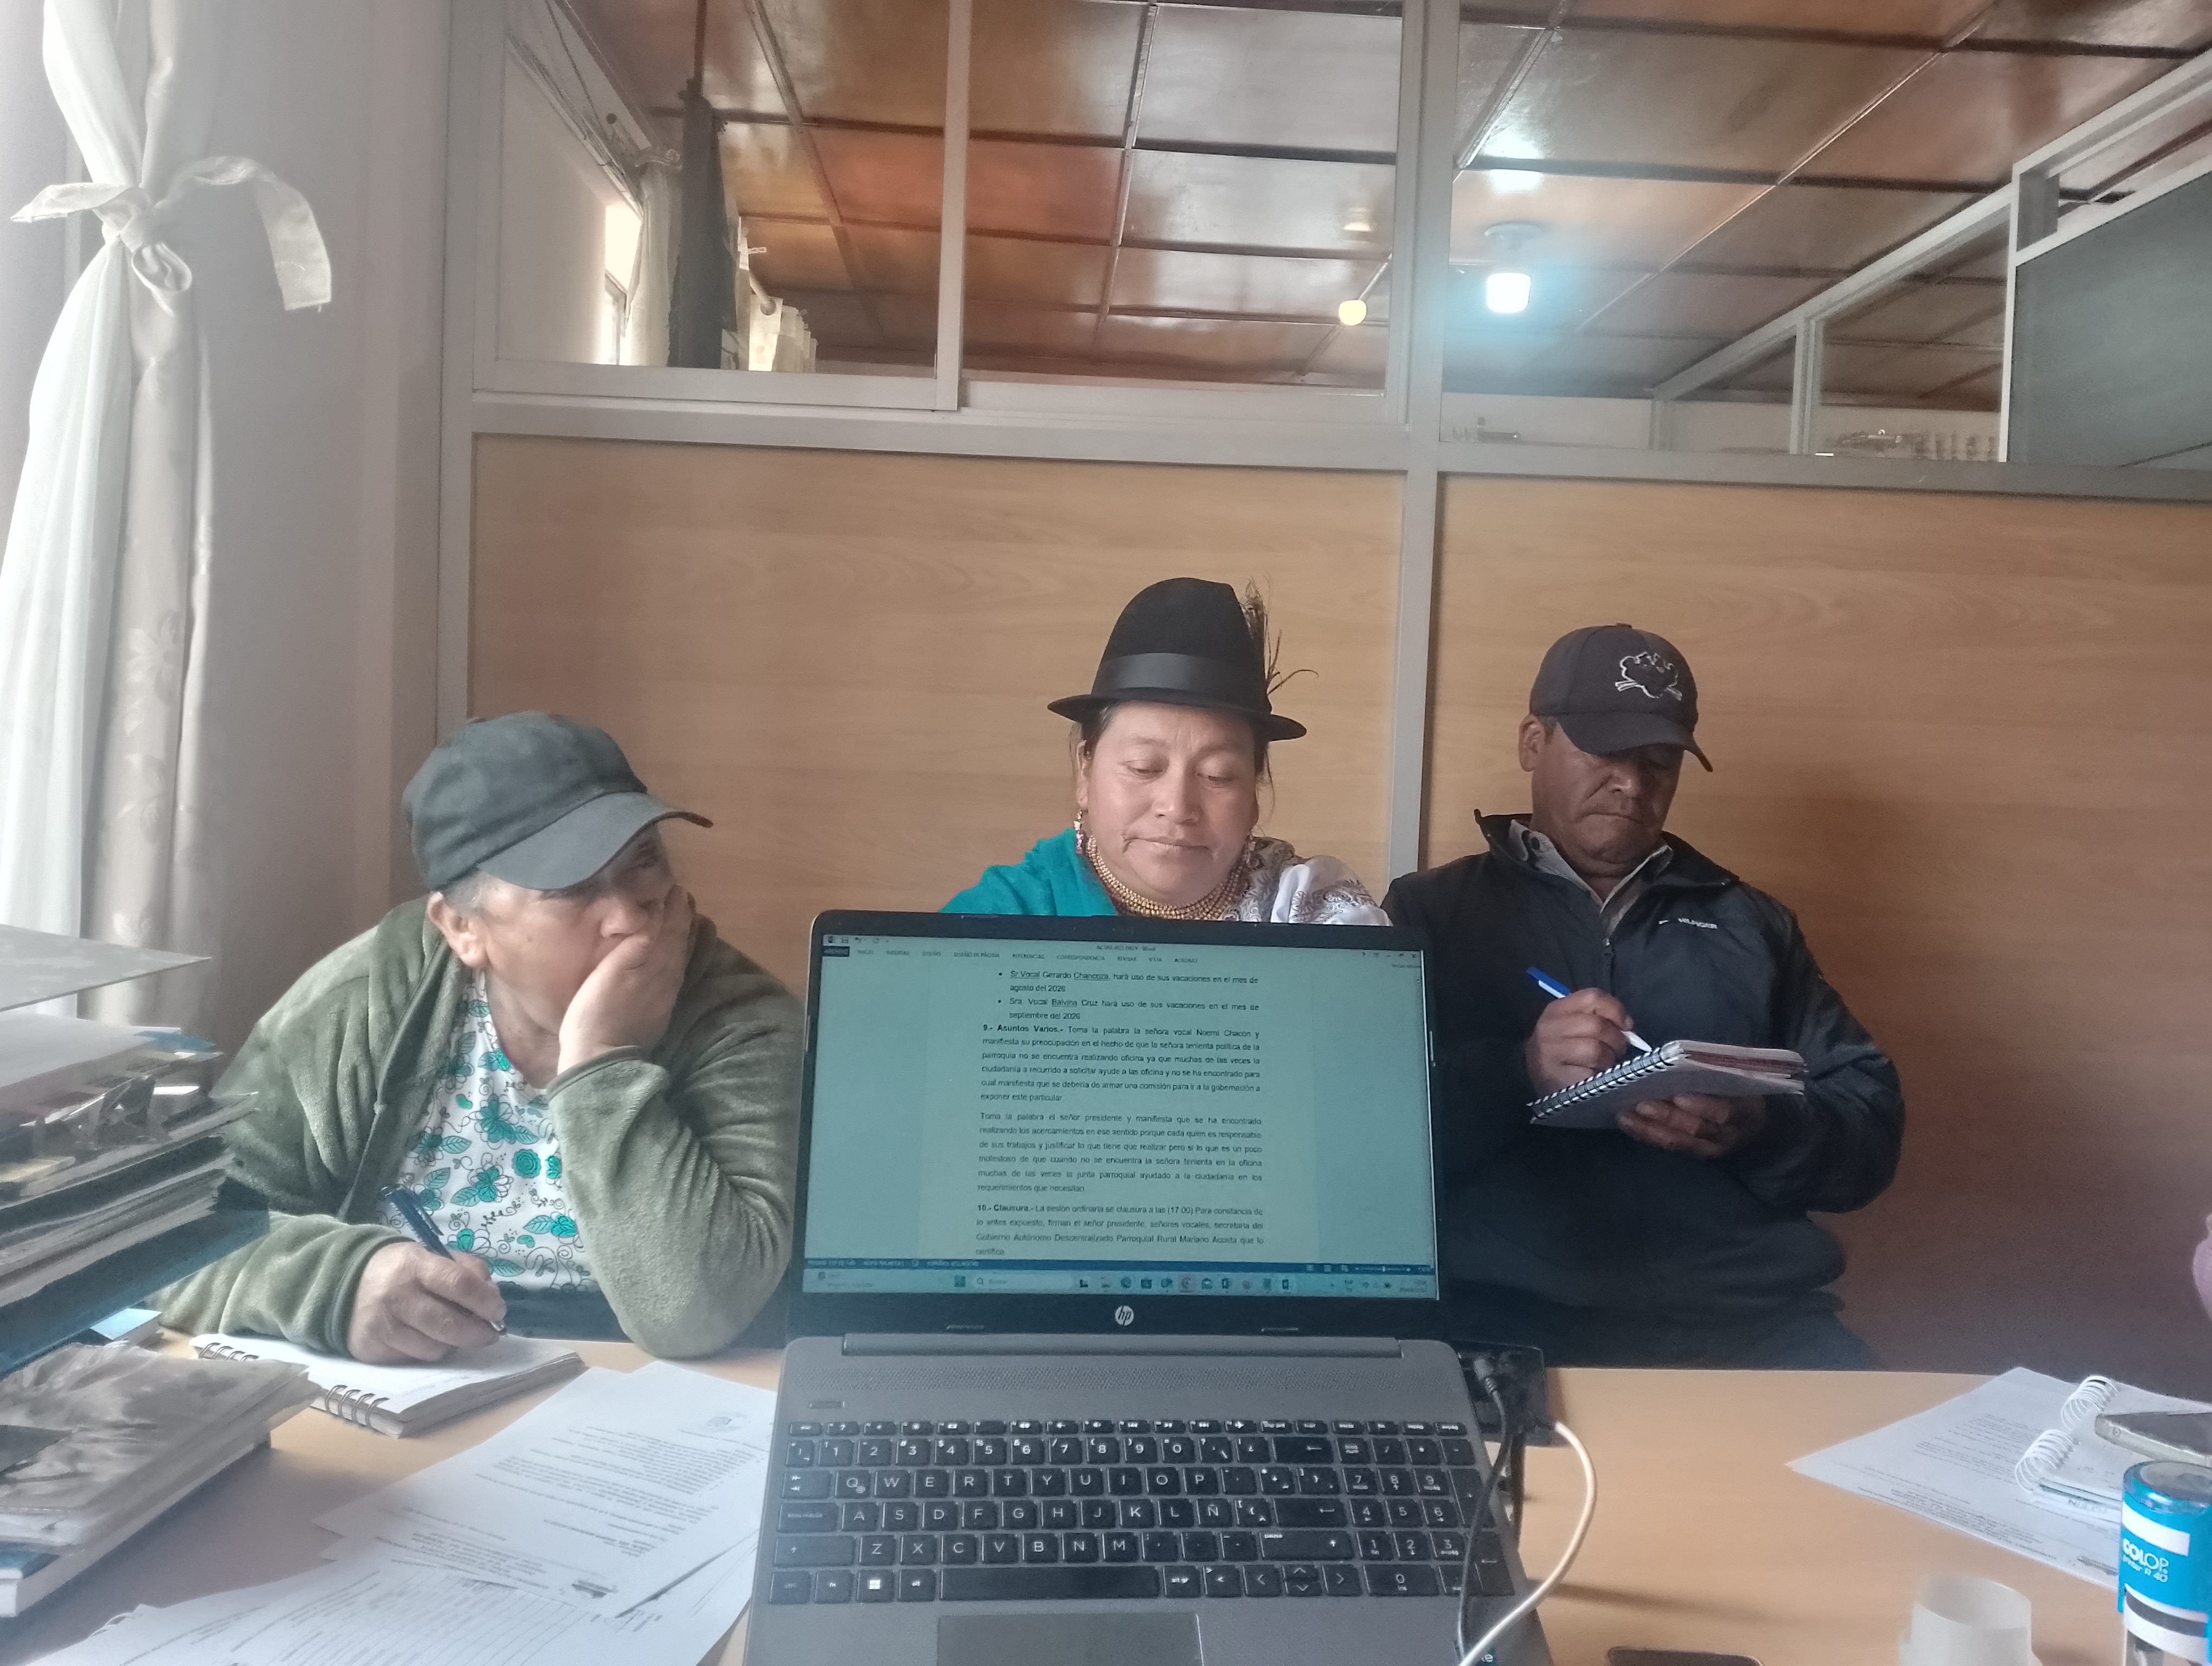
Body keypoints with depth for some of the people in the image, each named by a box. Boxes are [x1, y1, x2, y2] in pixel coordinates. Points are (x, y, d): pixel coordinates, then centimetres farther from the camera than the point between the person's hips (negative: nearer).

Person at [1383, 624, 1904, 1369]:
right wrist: (1521, 1073, -15)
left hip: (1748, 1312, 4)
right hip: (1505, 1314, -3)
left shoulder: (1751, 923, 21)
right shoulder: (1431, 910, 11)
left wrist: (1759, 1132, -8)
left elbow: (1872, 1128, 14)